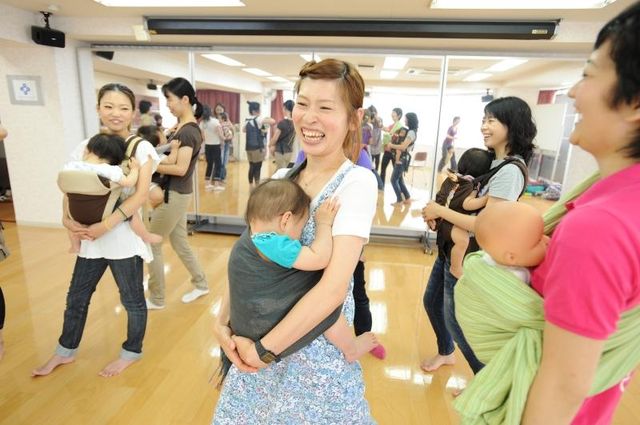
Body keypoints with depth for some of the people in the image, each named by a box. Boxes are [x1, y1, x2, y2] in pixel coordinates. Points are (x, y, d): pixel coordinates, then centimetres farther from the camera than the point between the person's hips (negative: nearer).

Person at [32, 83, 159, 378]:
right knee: (76, 297, 19)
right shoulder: (85, 147, 6)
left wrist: (107, 225, -22)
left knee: (131, 299, 11)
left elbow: (140, 194, -16)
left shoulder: (141, 148, -8)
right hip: (92, 236, 5)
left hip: (124, 235, -5)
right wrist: (67, 219, -10)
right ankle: (65, 351, 42)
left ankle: (132, 352, 33)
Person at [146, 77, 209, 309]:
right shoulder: (185, 128, 10)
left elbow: (180, 168, -24)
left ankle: (156, 299, 20)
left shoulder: (187, 132, -19)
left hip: (174, 195, -9)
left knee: (152, 244, 5)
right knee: (179, 242, 18)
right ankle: (201, 284, 31)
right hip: (176, 193, 9)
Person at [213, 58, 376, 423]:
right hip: (260, 336, 5)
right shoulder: (281, 178, 0)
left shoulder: (357, 182, -18)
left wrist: (263, 349, -19)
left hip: (317, 341, -5)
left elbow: (332, 288, -25)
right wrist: (224, 321, -8)